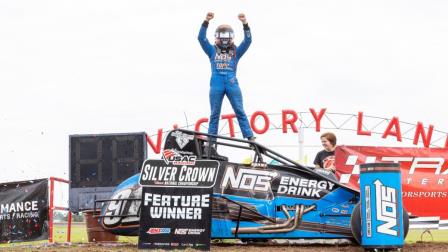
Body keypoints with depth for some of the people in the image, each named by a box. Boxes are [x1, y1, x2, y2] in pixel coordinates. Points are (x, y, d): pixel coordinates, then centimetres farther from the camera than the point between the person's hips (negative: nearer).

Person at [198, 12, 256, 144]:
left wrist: (245, 23, -9)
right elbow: (201, 37, 3)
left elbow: (248, 40, 3)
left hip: (232, 83, 0)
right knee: (214, 114, 4)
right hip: (216, 84, 0)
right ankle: (210, 140, 7)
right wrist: (206, 21, -9)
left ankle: (250, 137, -3)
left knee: (240, 111, -2)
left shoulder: (236, 51, 14)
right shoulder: (212, 50, 14)